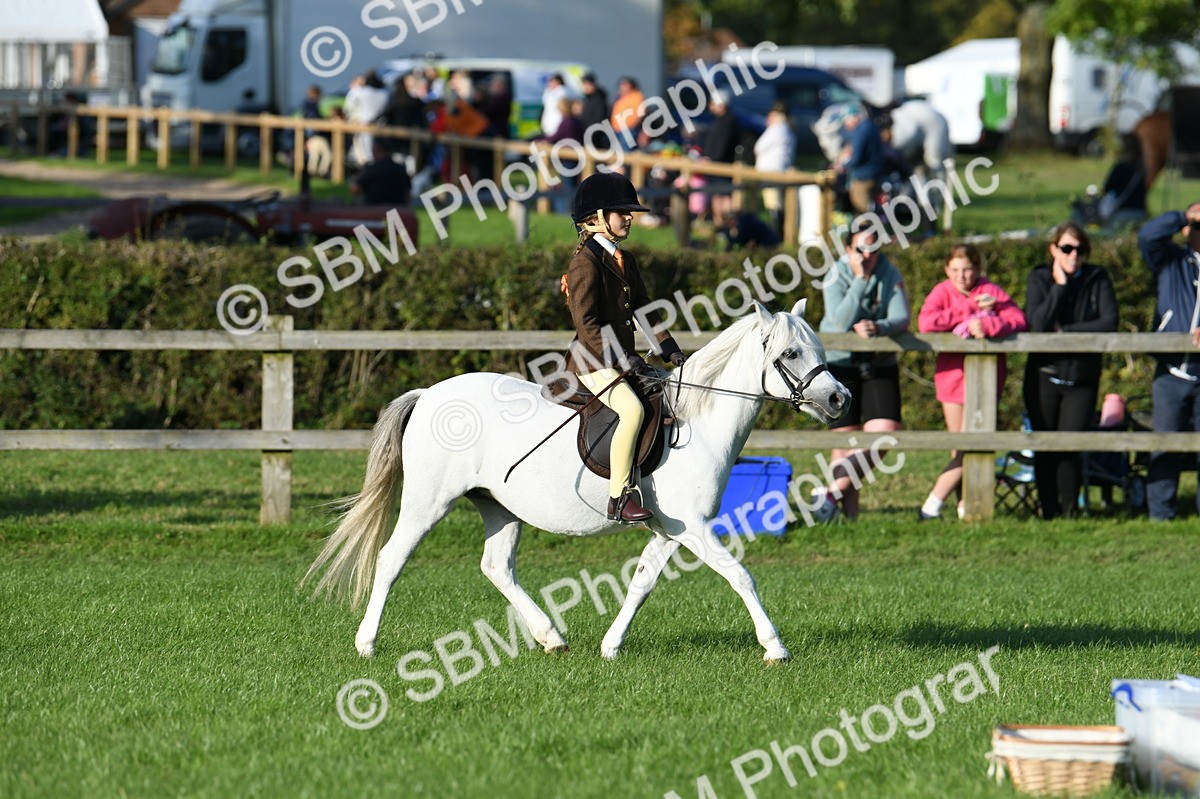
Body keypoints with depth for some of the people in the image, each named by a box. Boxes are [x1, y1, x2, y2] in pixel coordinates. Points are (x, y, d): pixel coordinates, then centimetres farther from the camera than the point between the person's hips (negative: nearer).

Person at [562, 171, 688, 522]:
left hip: (623, 357, 10)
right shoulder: (585, 262, -13)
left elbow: (643, 309, 21)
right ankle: (619, 497, -30)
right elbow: (585, 322, -19)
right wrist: (620, 360, -23)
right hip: (593, 361, -10)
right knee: (631, 410, -31)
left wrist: (669, 348, 10)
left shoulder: (625, 260, 15)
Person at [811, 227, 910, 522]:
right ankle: (849, 507, 5)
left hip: (880, 364, 2)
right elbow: (841, 322, -21)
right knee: (845, 437, -4)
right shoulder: (837, 276, -8)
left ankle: (832, 491, -10)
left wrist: (879, 327, -32)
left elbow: (901, 319, -11)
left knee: (884, 432, -14)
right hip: (841, 363, -2)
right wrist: (861, 280, -22)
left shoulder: (890, 275, -2)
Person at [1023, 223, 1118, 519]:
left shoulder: (1097, 279, 1)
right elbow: (1037, 323, -15)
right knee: (1045, 449, 3)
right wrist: (1059, 285, -15)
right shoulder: (1040, 279, 1)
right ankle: (1048, 513, 12)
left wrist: (1066, 331, -13)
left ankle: (1069, 511, 5)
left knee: (1070, 448, -7)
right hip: (1044, 376, 1)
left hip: (1082, 379, -1)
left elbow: (1109, 323, -12)